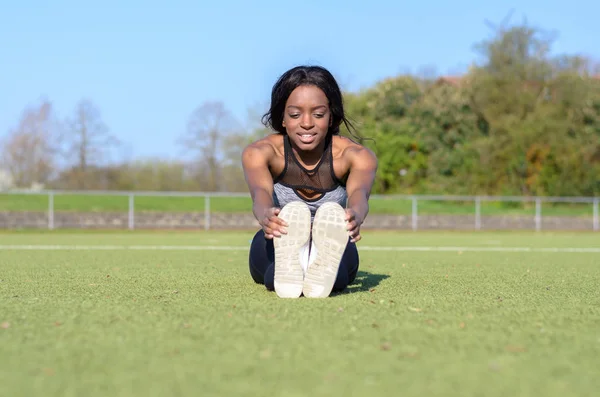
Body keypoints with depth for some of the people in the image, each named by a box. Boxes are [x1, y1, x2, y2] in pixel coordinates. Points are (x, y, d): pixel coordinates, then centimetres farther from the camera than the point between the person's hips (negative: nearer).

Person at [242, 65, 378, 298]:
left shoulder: (356, 155, -13)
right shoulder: (259, 152, -14)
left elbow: (359, 193, -35)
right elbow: (260, 192, -35)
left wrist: (355, 217, -61)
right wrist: (266, 216, -60)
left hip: (329, 255, 0)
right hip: (274, 253, 0)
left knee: (338, 240, -37)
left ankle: (323, 270, -69)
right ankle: (284, 268, -68)